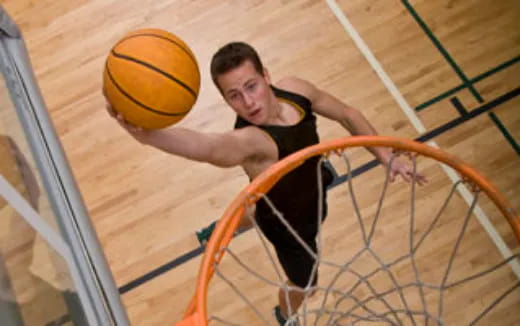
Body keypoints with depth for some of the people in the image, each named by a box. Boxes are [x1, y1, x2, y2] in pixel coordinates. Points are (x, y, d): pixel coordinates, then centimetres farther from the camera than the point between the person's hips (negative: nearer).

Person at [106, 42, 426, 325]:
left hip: (309, 196, 6)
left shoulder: (295, 89, -25)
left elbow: (348, 115, -7)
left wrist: (387, 158, -12)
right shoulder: (249, 141, -46)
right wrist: (142, 131, -89)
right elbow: (202, 145, -70)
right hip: (290, 223, -6)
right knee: (304, 284, 20)